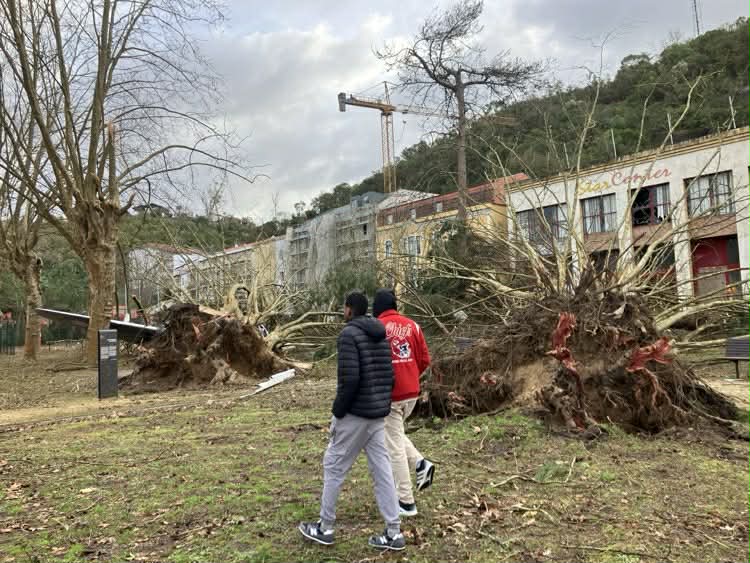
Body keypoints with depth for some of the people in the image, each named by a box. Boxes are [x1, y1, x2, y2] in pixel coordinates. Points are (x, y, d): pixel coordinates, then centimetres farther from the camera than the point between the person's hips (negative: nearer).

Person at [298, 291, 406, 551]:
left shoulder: (348, 334, -15)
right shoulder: (381, 336, 10)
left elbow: (349, 379, -23)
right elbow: (388, 377, 12)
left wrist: (337, 413, -13)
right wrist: (381, 407, 18)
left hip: (354, 414, -8)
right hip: (378, 414, 8)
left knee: (333, 467, 8)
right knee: (381, 470, 9)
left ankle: (324, 528, 20)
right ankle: (393, 533, 12)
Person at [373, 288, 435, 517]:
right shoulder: (412, 325, 3)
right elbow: (424, 359, 7)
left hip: (389, 394, -6)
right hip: (412, 392, 6)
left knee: (394, 445, 4)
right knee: (396, 433, 28)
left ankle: (406, 502, 10)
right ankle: (420, 463, 9)